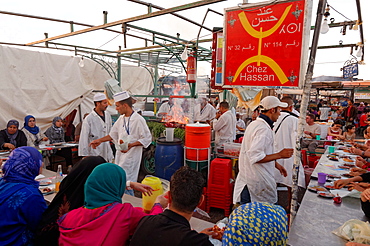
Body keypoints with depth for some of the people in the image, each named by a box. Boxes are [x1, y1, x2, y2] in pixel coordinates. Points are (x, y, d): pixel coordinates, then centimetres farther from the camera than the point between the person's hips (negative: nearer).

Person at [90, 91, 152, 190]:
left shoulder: (138, 120, -15)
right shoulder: (121, 119, 11)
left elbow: (147, 139, -14)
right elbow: (113, 135, 22)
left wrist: (131, 145, -22)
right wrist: (100, 140, 17)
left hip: (131, 156, -8)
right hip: (120, 155, 8)